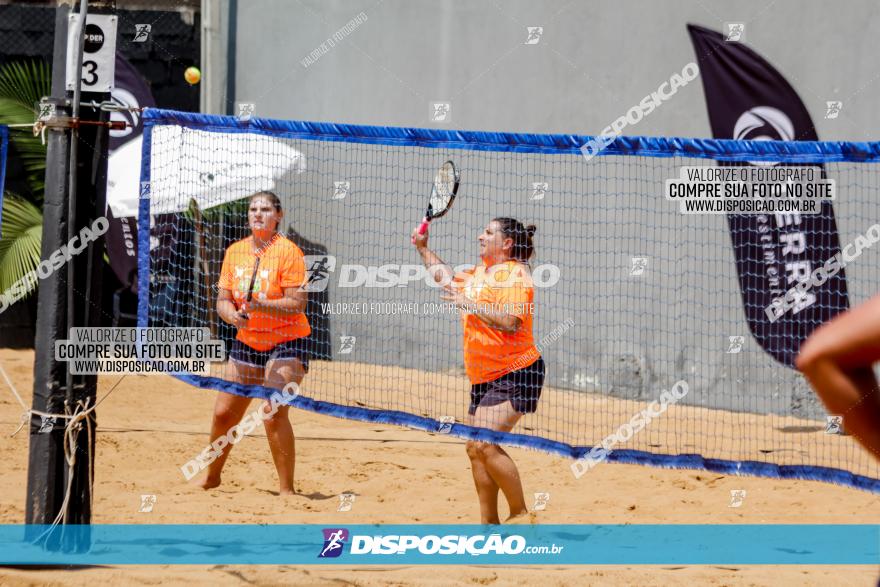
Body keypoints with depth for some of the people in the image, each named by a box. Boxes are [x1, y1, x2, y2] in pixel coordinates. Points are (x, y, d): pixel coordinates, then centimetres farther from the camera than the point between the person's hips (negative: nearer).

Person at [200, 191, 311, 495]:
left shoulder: (288, 251, -11)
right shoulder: (234, 252, 6)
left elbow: (298, 303, -17)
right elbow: (223, 299, 7)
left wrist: (263, 305, -31)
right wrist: (233, 315, -15)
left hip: (286, 342, -6)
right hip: (246, 342, 6)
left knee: (274, 413, -20)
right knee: (223, 413, 8)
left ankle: (286, 489, -9)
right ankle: (211, 477, 31)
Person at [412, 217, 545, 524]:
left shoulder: (515, 274, -12)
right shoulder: (478, 274, 17)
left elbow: (510, 321, -26)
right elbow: (445, 276, 38)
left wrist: (469, 304, -24)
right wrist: (423, 248, 31)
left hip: (515, 374, -10)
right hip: (483, 379, 10)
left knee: (485, 444, -20)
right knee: (475, 448, 8)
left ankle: (521, 514, -10)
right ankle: (489, 522, 16)